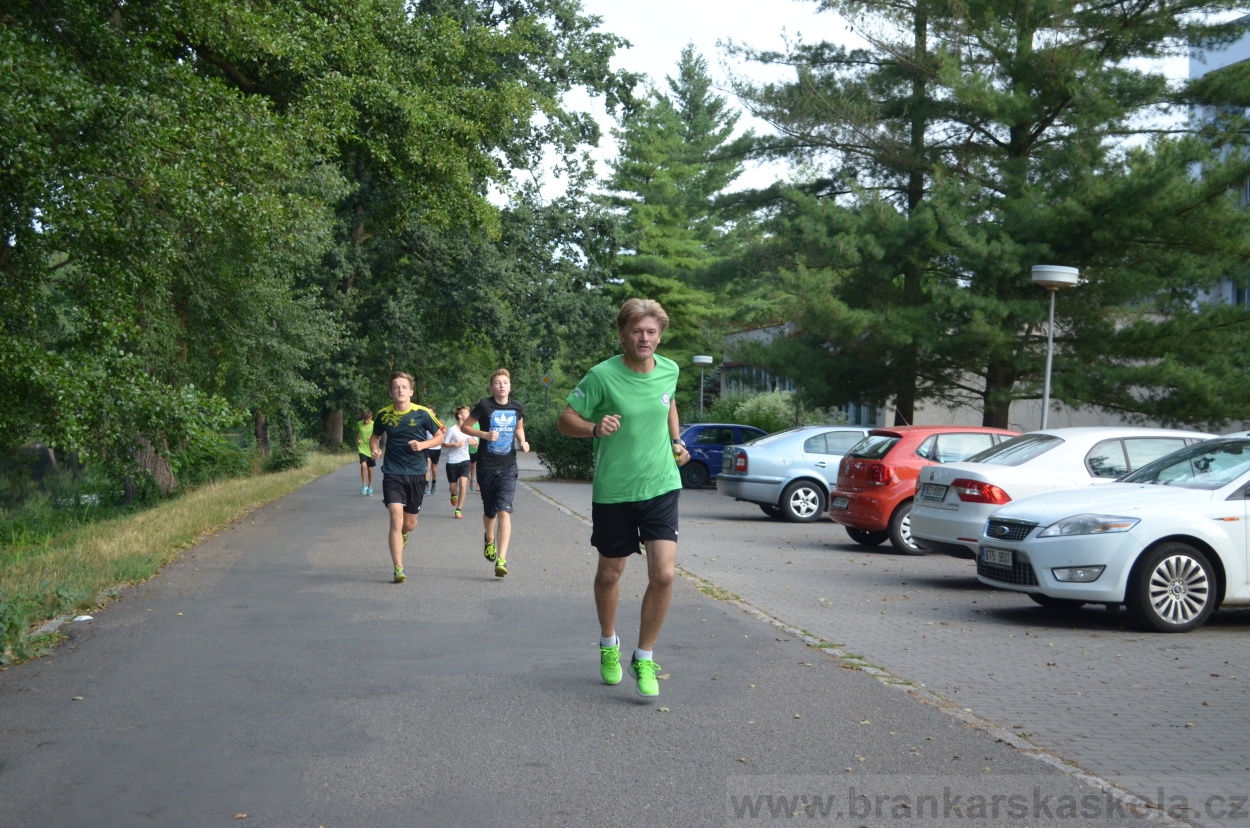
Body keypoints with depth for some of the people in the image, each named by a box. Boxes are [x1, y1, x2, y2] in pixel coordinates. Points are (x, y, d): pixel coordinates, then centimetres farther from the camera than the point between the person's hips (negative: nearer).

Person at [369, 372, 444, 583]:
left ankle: (402, 535, 51)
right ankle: (398, 569, -12)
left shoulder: (423, 413, -6)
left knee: (410, 524, 13)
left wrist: (423, 444, -15)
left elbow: (439, 437, 4)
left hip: (416, 474, 1)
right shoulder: (384, 415, -1)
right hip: (392, 473, -1)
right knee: (396, 518, -16)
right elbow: (375, 436, 16)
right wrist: (374, 449, -5)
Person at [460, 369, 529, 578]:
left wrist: (522, 442, 0)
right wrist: (484, 434, -17)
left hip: (508, 467, 1)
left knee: (504, 511, -14)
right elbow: (464, 427, -1)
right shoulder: (484, 405, -7)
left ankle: (501, 560, -17)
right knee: (490, 512, 14)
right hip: (486, 466, 0)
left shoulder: (517, 408, 2)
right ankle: (489, 539, 48)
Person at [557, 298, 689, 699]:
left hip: (661, 486, 2)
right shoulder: (602, 376, -13)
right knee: (610, 573, 13)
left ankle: (644, 658, 8)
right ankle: (609, 644, 41)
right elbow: (565, 420, -8)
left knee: (663, 574, -10)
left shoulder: (670, 370, 0)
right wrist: (595, 428, -27)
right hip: (613, 491, -2)